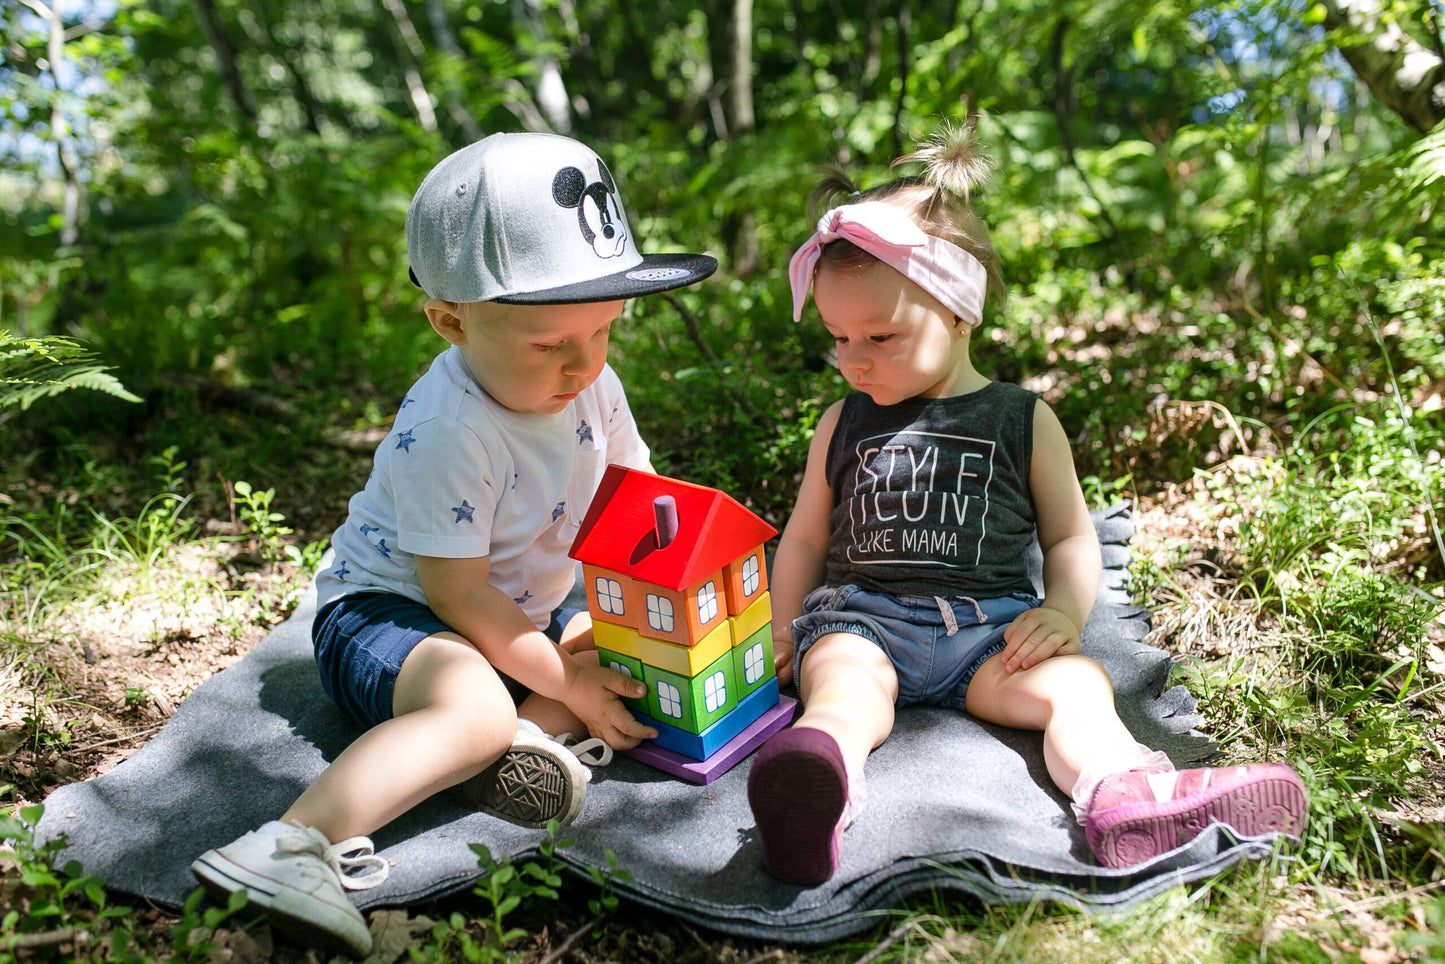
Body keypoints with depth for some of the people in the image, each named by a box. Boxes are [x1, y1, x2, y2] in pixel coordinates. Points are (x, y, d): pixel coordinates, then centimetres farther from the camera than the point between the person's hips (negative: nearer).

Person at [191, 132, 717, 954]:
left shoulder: (594, 388, -4)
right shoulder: (448, 430, -28)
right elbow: (456, 594, -25)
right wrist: (567, 683, -21)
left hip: (519, 615, 9)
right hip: (383, 610, -9)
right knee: (473, 707, -37)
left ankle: (534, 732, -20)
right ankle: (298, 844, -43)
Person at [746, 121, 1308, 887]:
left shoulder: (1023, 421, 12)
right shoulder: (843, 424, 18)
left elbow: (1071, 536, 14)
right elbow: (805, 538, 22)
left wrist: (1064, 608, -6)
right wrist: (783, 628, 9)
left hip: (988, 624, 1)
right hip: (859, 617, 0)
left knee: (1074, 680, -28)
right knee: (844, 680, -33)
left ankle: (1124, 794, -55)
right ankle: (810, 795, -62)